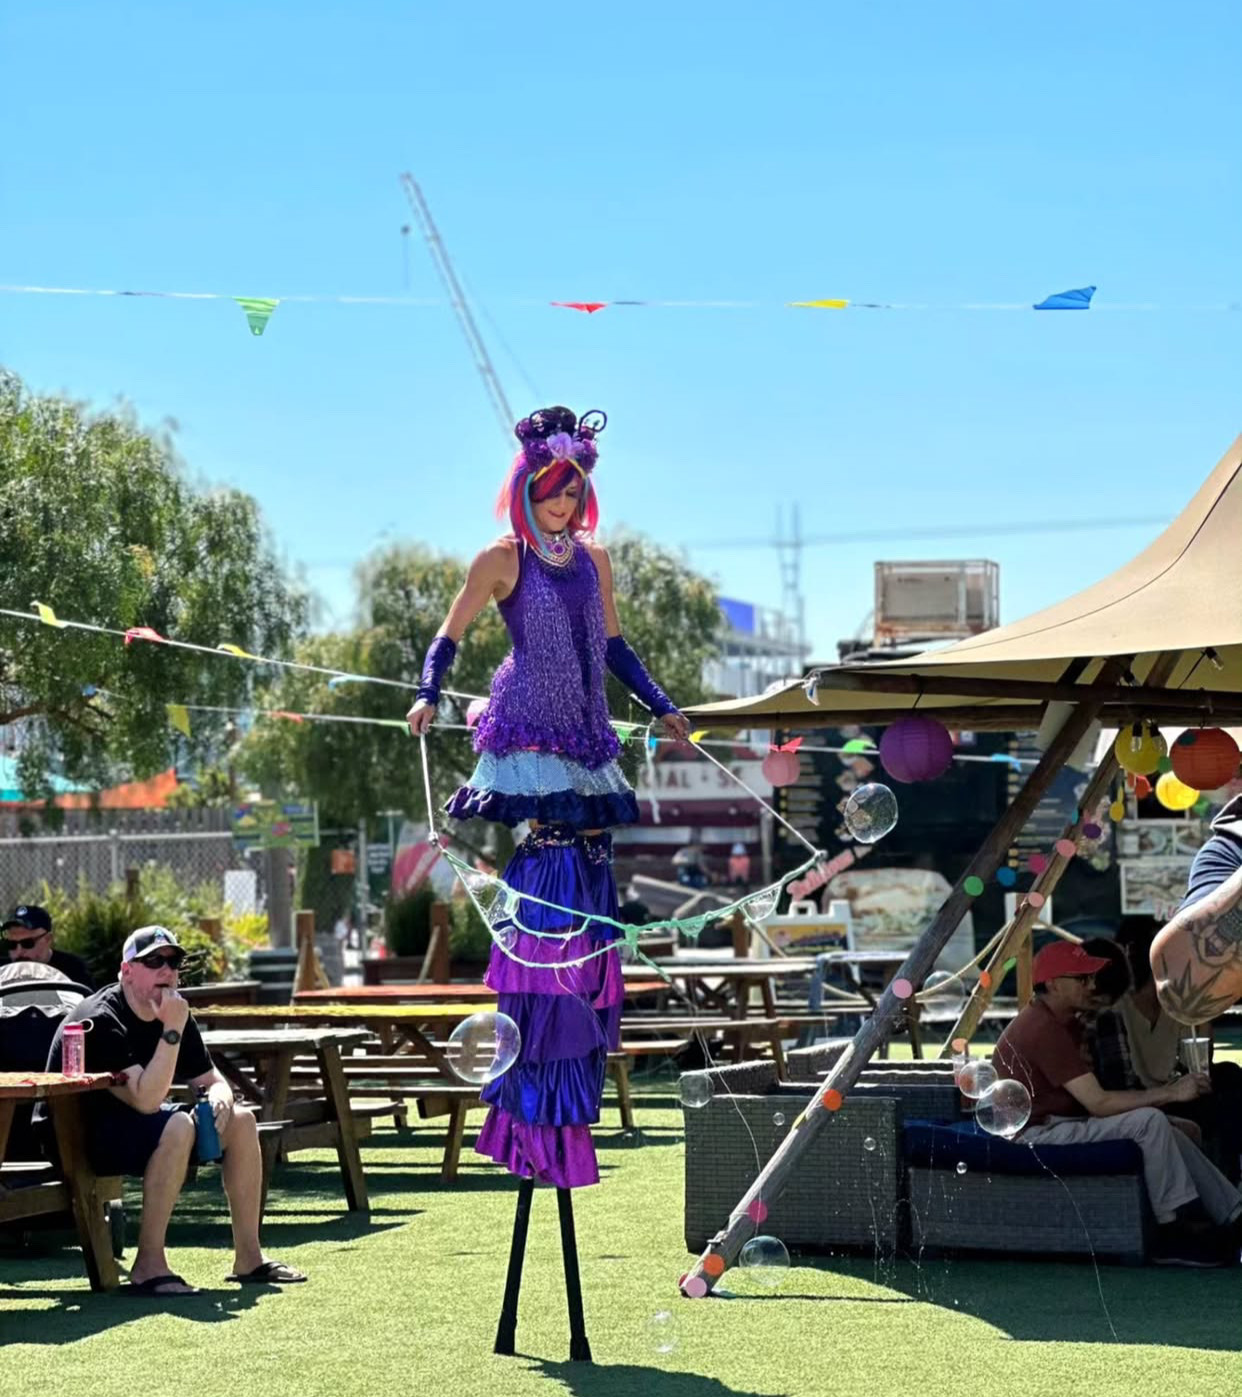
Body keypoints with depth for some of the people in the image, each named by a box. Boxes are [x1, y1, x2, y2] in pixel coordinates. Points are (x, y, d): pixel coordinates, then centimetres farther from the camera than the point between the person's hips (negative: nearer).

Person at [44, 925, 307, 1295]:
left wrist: (221, 1099, -15)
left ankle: (248, 1258, 4)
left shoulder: (173, 1014, 2)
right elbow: (146, 1100, -32)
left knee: (240, 1120, 0)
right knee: (178, 1126, -34)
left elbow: (212, 1080, 9)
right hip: (80, 1139, -9)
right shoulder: (102, 1021, -24)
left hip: (134, 1121, 9)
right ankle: (148, 1267, -30)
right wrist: (172, 1031, -33)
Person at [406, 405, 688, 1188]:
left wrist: (662, 708, 19)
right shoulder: (505, 560, -2)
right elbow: (450, 636, -2)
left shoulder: (593, 558, 15)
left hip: (586, 742, 6)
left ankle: (569, 1107, 10)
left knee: (588, 904, 4)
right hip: (527, 740, -6)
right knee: (545, 907, -12)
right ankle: (539, 1111, -10)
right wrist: (429, 695, -18)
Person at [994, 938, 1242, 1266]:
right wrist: (1171, 1093, -20)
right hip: (1034, 1134, -10)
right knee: (1150, 1121, -21)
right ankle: (1171, 1233, -14)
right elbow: (1098, 1103, -24)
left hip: (1058, 1124, 10)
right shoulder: (1044, 1030, -21)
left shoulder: (1061, 1023, 14)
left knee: (1167, 1130, 2)